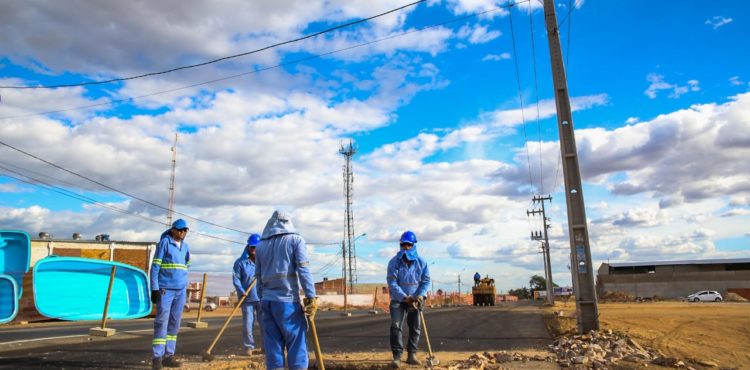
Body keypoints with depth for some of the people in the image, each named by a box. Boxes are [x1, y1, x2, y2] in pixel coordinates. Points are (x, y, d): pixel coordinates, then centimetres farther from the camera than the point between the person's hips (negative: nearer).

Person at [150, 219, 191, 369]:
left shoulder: (185, 246, 13)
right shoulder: (164, 243, -4)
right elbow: (155, 266, -8)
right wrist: (155, 289, -13)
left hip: (180, 290, 6)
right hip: (165, 289, -6)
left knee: (174, 324, 8)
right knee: (162, 322, -7)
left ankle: (168, 356, 14)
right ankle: (157, 357, -2)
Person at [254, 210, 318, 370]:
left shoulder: (261, 246, 15)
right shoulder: (295, 240, 2)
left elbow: (258, 278, 16)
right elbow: (304, 270, -9)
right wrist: (311, 297, -12)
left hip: (267, 302, 5)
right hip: (288, 301, -4)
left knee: (273, 347, 6)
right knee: (297, 345, -1)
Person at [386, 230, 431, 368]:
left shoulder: (421, 262, -4)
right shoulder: (394, 262, -11)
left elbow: (426, 280, 0)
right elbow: (392, 282, -14)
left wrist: (421, 295, -16)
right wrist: (404, 297, -22)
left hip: (415, 300, 3)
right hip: (398, 300, -3)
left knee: (416, 328, 9)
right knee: (396, 327, -13)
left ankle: (412, 355, 22)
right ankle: (397, 356, -10)